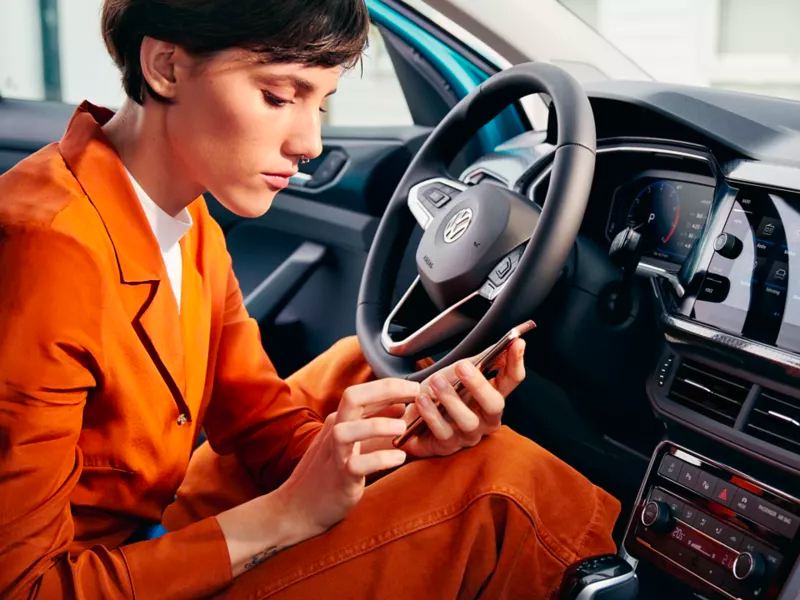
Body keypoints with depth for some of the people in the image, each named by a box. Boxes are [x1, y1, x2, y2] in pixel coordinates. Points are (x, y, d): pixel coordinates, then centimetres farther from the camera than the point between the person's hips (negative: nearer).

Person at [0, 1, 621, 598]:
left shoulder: (186, 223, 0)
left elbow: (263, 420, 2)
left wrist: (397, 437, -17)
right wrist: (291, 512, -29)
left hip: (162, 524, 9)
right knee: (499, 483, -15)